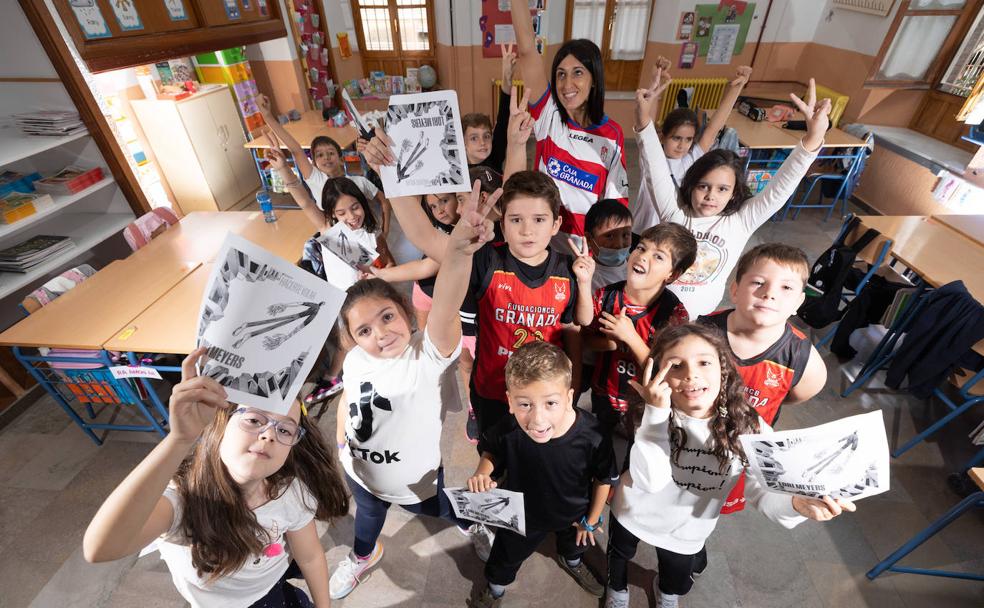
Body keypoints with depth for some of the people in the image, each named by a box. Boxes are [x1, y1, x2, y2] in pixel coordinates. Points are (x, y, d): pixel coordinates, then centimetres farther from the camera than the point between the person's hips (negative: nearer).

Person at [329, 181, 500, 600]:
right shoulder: (355, 361, -18)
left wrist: (458, 251, -72)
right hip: (360, 474, 4)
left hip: (419, 482, -4)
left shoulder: (430, 354, -35)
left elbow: (445, 310, -56)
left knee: (446, 512, 27)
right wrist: (341, 440, 9)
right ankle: (364, 555, 69)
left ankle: (473, 525, 63)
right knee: (367, 515, 34)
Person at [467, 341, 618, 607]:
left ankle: (571, 560, 73)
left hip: (574, 513, 1)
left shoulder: (591, 436, -39)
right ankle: (495, 586, 64)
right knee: (507, 555, 29)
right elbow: (491, 451, -11)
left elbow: (604, 479, -16)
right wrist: (483, 473, -31)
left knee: (576, 542, 36)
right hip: (522, 513, 0)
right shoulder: (507, 430, -38)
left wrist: (592, 520, -3)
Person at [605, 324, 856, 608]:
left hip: (687, 532, 2)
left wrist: (797, 503, -43)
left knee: (678, 580, 30)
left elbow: (762, 492, -21)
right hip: (634, 514, -1)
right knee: (619, 553, 29)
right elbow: (650, 481, -38)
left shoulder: (749, 428, -25)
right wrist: (656, 412, -46)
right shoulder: (657, 416, -30)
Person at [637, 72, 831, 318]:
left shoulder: (741, 222, -6)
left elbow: (779, 189, -14)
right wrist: (644, 121, -30)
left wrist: (812, 138, -27)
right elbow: (656, 168, -19)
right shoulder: (675, 211, -10)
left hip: (698, 319, 1)